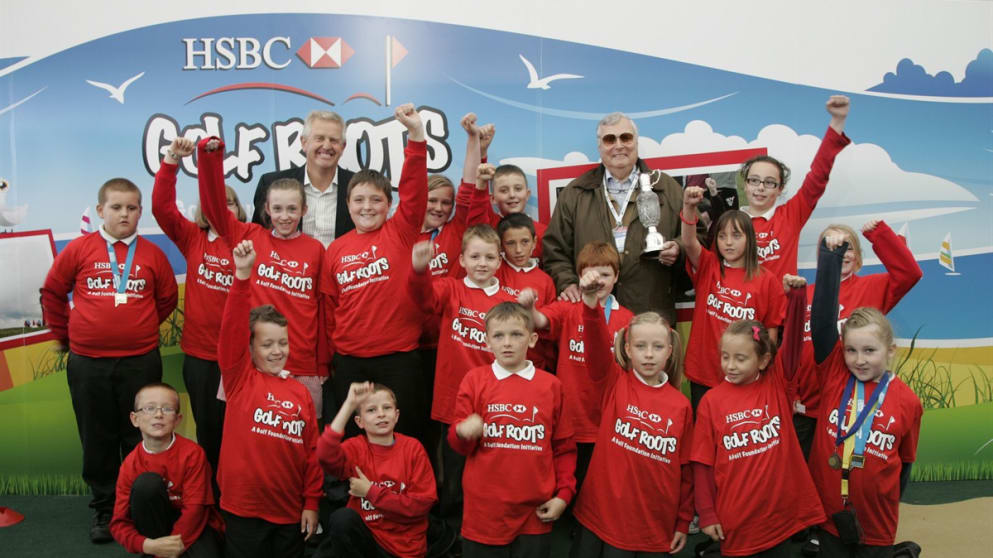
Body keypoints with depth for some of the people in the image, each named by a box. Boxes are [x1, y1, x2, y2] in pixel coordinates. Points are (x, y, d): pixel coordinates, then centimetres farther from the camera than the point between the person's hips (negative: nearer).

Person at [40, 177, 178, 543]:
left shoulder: (152, 254, 1)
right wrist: (65, 334, 10)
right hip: (87, 363, 0)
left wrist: (140, 328, 9)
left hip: (141, 361, 0)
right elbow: (52, 292, 9)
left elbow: (167, 299, 11)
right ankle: (104, 509, 26)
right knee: (98, 440, 11)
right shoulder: (79, 249, 0)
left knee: (140, 440, 8)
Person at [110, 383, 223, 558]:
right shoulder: (130, 464, -9)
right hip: (156, 524, 3)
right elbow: (119, 522, -9)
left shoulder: (192, 453, -16)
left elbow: (195, 508, -16)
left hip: (196, 525, -2)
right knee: (146, 482, -25)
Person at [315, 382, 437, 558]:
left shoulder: (413, 448, -7)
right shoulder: (356, 447, -5)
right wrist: (349, 405, -29)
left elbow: (422, 503, -11)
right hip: (364, 535, 1)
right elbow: (326, 456, -27)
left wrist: (371, 492, -11)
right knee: (342, 517, -26)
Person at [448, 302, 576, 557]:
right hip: (485, 507, -1)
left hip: (535, 511, 1)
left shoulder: (551, 385, 2)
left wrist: (564, 494, 1)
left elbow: (564, 447, 8)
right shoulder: (474, 380, -1)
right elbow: (458, 444, 0)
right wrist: (463, 433, -21)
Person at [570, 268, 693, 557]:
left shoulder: (681, 405, -2)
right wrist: (591, 302, -41)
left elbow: (686, 467, 4)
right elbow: (598, 345, -24)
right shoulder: (615, 383, -5)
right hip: (604, 517, -1)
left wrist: (683, 522, 7)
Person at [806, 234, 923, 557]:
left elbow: (905, 463, 5)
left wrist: (889, 503, 10)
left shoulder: (907, 402, -7)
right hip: (829, 515, 1)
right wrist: (830, 257, -23)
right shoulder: (834, 374, -7)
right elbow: (822, 318, -18)